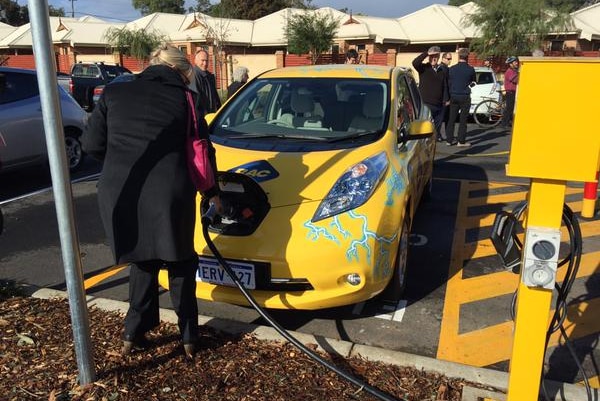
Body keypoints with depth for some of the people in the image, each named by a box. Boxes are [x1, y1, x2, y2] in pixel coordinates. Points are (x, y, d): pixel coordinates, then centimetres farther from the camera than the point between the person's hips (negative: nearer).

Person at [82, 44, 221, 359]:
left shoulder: (115, 92, 13)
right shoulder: (184, 98, 7)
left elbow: (91, 144, 9)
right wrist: (212, 192, 24)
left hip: (119, 192, 2)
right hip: (168, 191, -2)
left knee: (142, 260, 22)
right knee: (180, 262, 16)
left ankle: (134, 335, 28)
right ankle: (188, 337, 25)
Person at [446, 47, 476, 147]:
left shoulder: (451, 69, -1)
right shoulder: (470, 69, -6)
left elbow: (448, 83, 6)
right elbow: (473, 83, 9)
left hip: (453, 96, 2)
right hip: (465, 97, -2)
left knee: (451, 119, 9)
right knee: (463, 119, 2)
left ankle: (449, 139, 11)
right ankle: (461, 141, 2)